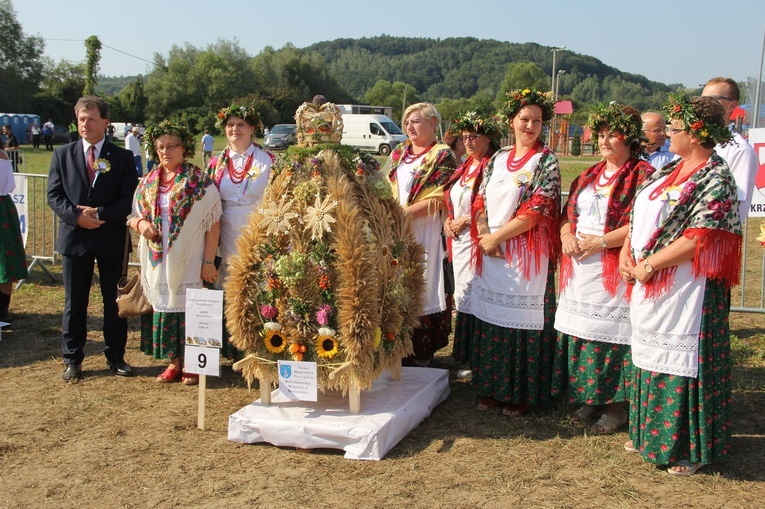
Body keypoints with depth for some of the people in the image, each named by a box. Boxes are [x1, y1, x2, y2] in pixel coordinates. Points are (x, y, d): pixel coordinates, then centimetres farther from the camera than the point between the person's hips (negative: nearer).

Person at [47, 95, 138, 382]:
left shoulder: (122, 157, 2)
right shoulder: (62, 154, 6)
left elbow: (129, 199, -5)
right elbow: (54, 195, 1)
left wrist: (99, 214, -17)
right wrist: (77, 216, -15)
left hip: (111, 238, -1)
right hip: (74, 237, 1)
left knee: (115, 301, 8)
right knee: (74, 303, 7)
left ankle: (116, 357, 20)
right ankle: (72, 360, 18)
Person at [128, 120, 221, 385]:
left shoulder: (200, 181, -5)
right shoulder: (148, 182, 11)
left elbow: (213, 223, -8)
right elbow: (133, 216, 17)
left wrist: (208, 261, -12)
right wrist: (140, 223, -8)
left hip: (189, 261, -5)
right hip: (158, 262, 5)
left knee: (190, 306, -2)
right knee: (163, 305, 8)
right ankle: (174, 362, 20)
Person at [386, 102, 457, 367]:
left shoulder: (442, 156, -3)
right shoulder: (398, 154, 17)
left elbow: (438, 199, -12)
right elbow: (389, 191, 19)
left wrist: (405, 213, -16)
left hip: (425, 232, -6)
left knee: (422, 286, -3)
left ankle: (421, 354, 6)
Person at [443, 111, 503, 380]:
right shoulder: (464, 168, 16)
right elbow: (451, 201, 25)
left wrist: (465, 221, -11)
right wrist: (448, 222, 6)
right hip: (459, 241, 9)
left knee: (474, 300, -6)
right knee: (464, 299, 13)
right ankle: (468, 360, 23)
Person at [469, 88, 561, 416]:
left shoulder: (546, 161, -2)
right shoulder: (497, 159, 13)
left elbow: (537, 210, -12)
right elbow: (480, 201, 11)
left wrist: (496, 237, -11)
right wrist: (483, 235, -8)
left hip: (527, 256, -5)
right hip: (491, 254, 5)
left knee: (522, 322, -1)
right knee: (491, 318, 9)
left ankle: (520, 394, 12)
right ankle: (492, 389, 21)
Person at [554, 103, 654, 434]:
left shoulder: (642, 175, -5)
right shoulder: (589, 176, 18)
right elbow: (568, 213, 20)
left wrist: (602, 241, -17)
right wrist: (566, 234, -2)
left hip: (615, 271, -7)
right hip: (580, 271, 7)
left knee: (612, 335, -4)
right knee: (580, 332, 9)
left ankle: (616, 406, 8)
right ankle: (589, 399, 21)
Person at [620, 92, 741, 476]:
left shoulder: (715, 180, -13)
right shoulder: (670, 170, 12)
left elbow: (697, 240, -21)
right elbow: (637, 213, 16)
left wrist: (649, 265, -16)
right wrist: (626, 253, 0)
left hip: (686, 290, -8)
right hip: (649, 287, 8)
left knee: (682, 365, 0)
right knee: (649, 358, 16)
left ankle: (690, 449, 15)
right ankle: (649, 433, 31)